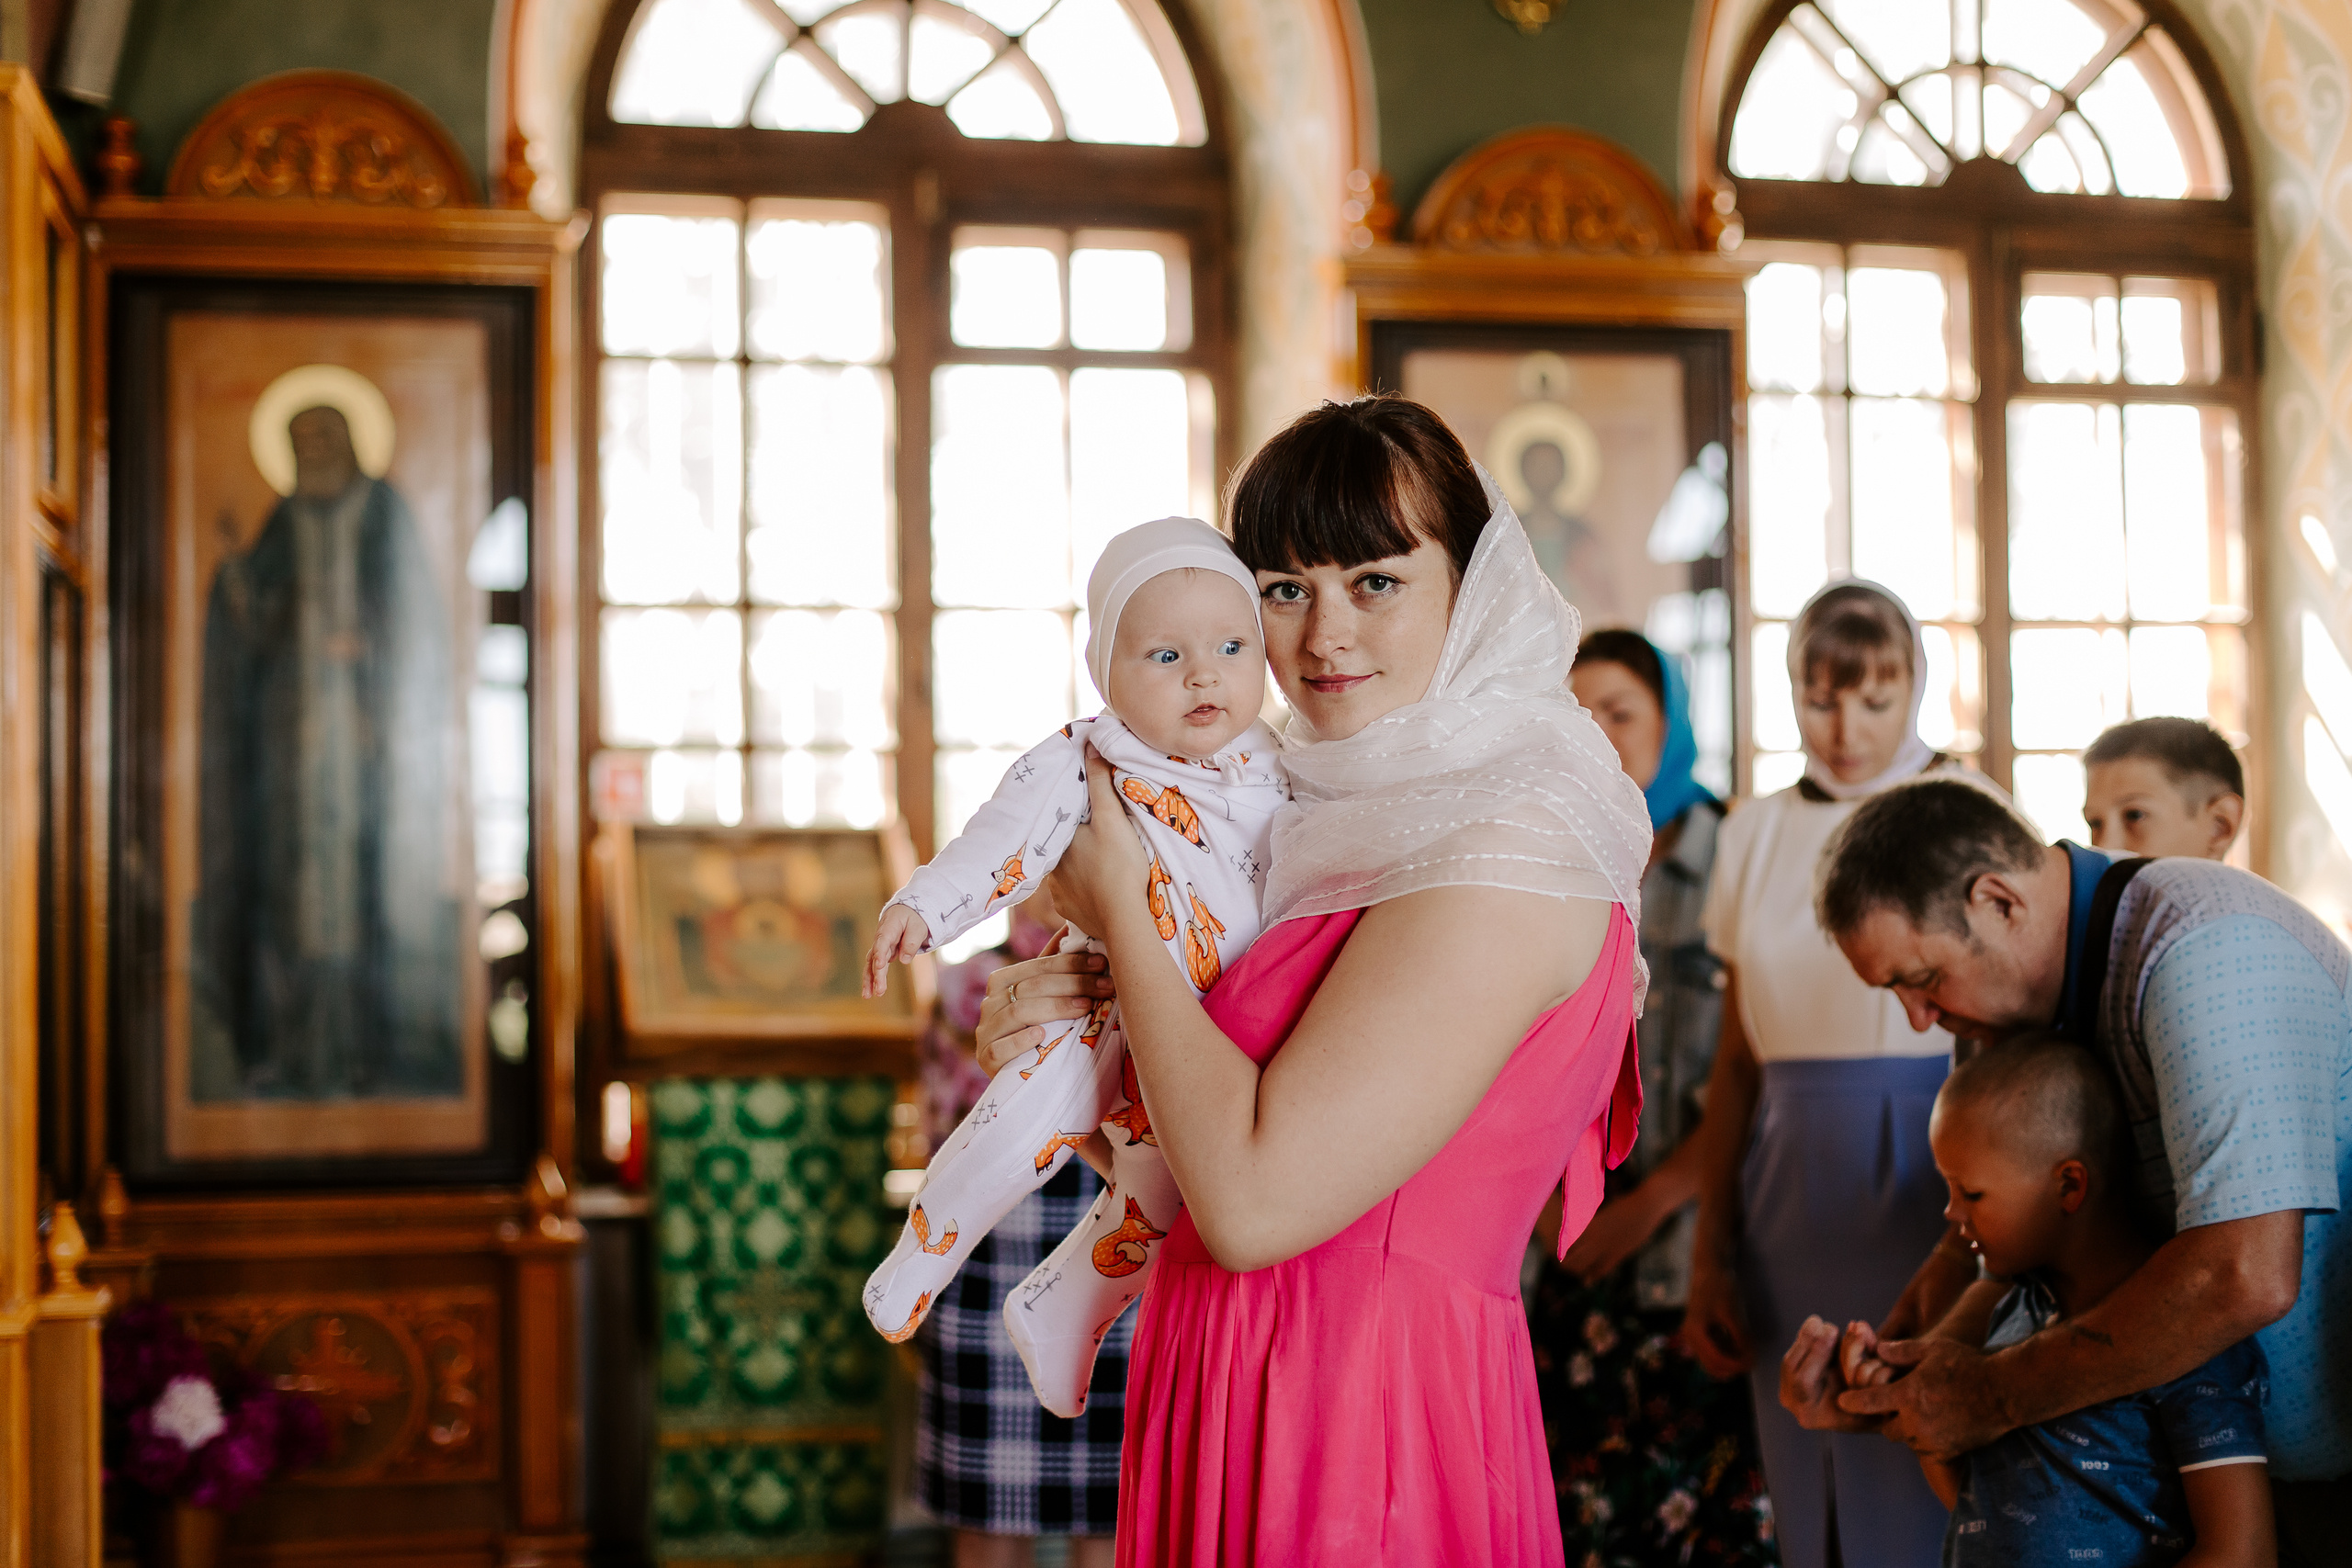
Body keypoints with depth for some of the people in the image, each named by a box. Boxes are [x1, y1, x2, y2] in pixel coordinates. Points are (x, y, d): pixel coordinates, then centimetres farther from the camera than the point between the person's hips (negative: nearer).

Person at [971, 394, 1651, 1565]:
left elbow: (1256, 1197, -24)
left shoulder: (1510, 849, -19)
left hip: (1354, 1424, -8)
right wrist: (1087, 988, -2)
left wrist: (1121, 908, -12)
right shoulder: (1358, 820, 9)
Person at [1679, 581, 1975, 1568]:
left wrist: (1961, 1253, -18)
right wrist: (1710, 1257, 7)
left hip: (1923, 1184, -4)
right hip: (1790, 1201, 4)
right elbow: (1737, 1062, 12)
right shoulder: (1756, 833, 11)